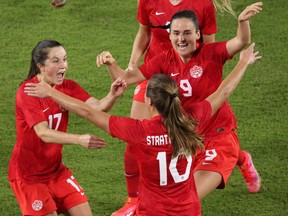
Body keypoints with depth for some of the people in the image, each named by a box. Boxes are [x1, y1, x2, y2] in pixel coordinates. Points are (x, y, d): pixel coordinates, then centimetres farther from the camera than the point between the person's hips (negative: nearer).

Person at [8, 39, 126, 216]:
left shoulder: (68, 87, -1)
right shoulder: (27, 92, -19)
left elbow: (98, 107, -16)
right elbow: (43, 133, -30)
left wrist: (113, 96, -39)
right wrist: (79, 139, -44)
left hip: (55, 169, 6)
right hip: (28, 174, -6)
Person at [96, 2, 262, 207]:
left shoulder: (210, 54, -14)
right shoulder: (165, 61, -4)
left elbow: (241, 42, -30)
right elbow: (127, 78, -5)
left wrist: (243, 20, -50)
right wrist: (111, 63, -25)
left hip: (218, 139, -5)